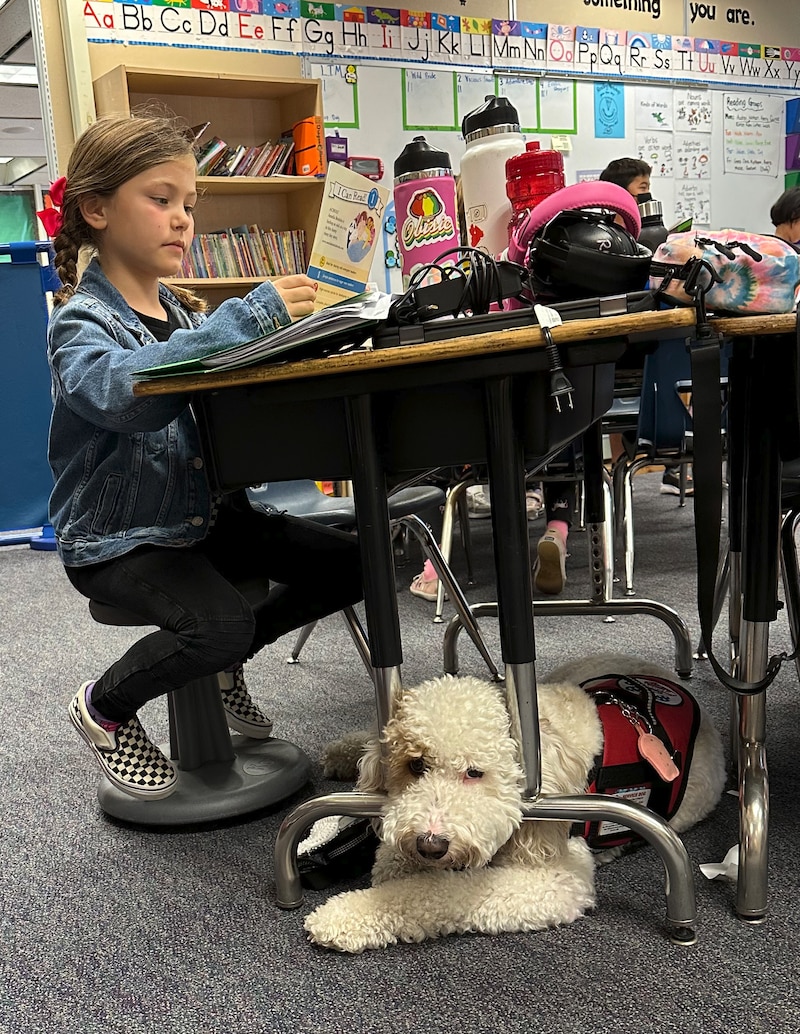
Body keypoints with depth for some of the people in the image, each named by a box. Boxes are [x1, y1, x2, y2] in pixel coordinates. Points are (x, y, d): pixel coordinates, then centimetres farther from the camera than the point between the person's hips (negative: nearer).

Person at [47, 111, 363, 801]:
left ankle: (226, 661, 18)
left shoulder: (182, 310, 12)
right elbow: (125, 390, -36)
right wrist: (250, 316, -40)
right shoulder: (81, 322, -13)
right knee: (221, 622, -31)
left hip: (207, 515, 7)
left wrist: (287, 329, -15)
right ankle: (104, 706, 1)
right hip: (119, 538, -7)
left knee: (348, 564, -4)